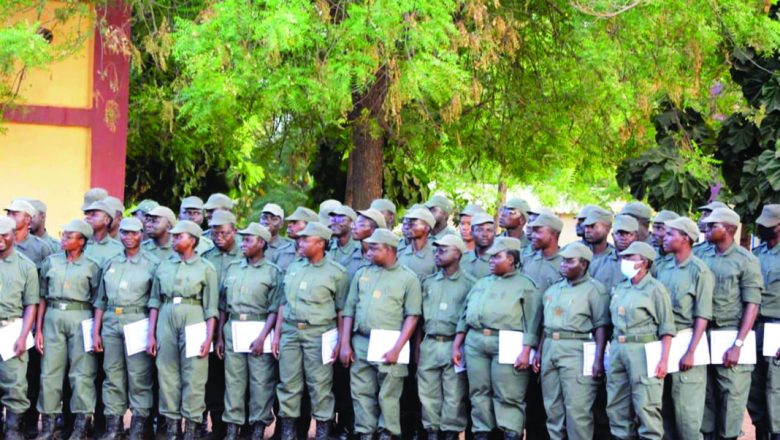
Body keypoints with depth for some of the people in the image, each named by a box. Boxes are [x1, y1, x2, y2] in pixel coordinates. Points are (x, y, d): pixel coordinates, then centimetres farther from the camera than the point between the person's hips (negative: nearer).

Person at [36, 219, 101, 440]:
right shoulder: (51, 262, 10)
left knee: (82, 372, -2)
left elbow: (97, 301, 4)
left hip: (80, 317, -2)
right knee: (50, 371, 0)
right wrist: (38, 329, 4)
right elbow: (42, 298, 10)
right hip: (53, 317, 2)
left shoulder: (91, 266, 4)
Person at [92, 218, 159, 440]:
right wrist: (96, 332, 10)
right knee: (112, 375, 5)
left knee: (139, 376, -5)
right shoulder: (110, 263, 14)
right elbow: (101, 300, 16)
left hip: (137, 321, -4)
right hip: (111, 322, 4)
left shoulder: (153, 263, 1)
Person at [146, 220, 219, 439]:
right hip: (166, 319, 3)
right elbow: (154, 302, 14)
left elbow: (211, 307, 1)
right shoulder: (164, 266, 14)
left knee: (194, 376, -5)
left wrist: (209, 338, -7)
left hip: (193, 319, -3)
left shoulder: (206, 268, 4)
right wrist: (151, 335, 6)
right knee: (167, 374, 2)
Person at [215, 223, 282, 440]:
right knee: (233, 379, 6)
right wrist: (219, 336, 11)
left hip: (259, 329, -5)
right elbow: (223, 305, 16)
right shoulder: (233, 268, 12)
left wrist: (262, 337, -16)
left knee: (261, 381, -2)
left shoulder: (273, 272, -3)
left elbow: (274, 309, -8)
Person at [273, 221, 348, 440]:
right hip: (290, 331, 5)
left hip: (318, 333, -4)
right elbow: (283, 303, 17)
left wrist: (340, 341, -5)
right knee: (288, 383, 5)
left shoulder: (336, 272, -1)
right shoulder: (293, 268, 13)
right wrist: (277, 334, 11)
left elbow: (342, 310, 0)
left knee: (320, 385, -3)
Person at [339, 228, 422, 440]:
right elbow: (349, 310, 14)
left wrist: (396, 348, -13)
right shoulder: (362, 274, 14)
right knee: (362, 393, 5)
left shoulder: (408, 278, 1)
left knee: (388, 395, -2)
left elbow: (412, 316, -5)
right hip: (360, 343, 4)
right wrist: (345, 343, 5)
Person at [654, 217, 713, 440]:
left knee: (687, 409, -3)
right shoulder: (661, 266, 7)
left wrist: (691, 352, -18)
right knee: (665, 406, 12)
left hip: (686, 339, -6)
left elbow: (702, 316, -12)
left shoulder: (699, 271, -9)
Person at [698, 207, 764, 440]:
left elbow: (752, 306, -8)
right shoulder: (702, 256, 7)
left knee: (732, 396, 1)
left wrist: (738, 345, -15)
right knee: (706, 394, 10)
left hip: (731, 333, -4)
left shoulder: (746, 261, -6)